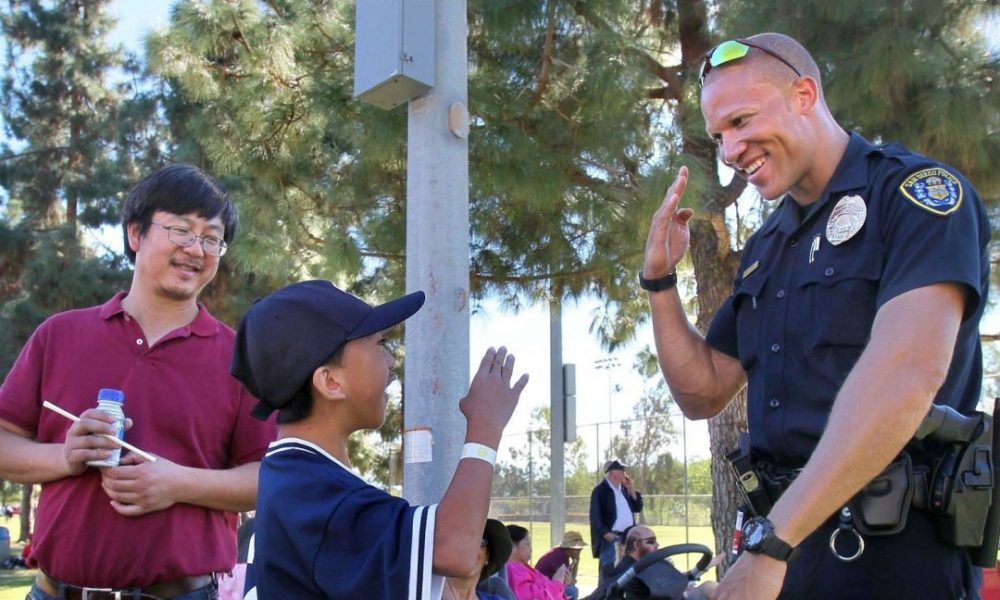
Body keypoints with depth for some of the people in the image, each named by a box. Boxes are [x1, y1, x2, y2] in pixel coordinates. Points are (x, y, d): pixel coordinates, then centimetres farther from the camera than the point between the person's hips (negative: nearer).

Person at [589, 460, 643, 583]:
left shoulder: (624, 489, 14)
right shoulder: (600, 490, -7)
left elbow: (638, 508, 12)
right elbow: (595, 516, -11)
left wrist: (631, 488, 4)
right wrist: (605, 533, -20)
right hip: (610, 537, -7)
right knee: (608, 572, -7)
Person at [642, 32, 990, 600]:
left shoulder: (915, 190, -8)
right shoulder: (765, 248, 14)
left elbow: (908, 375, -24)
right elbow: (702, 393, 17)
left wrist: (769, 542, -27)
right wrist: (660, 279, 2)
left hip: (893, 551, -6)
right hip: (787, 532, 7)